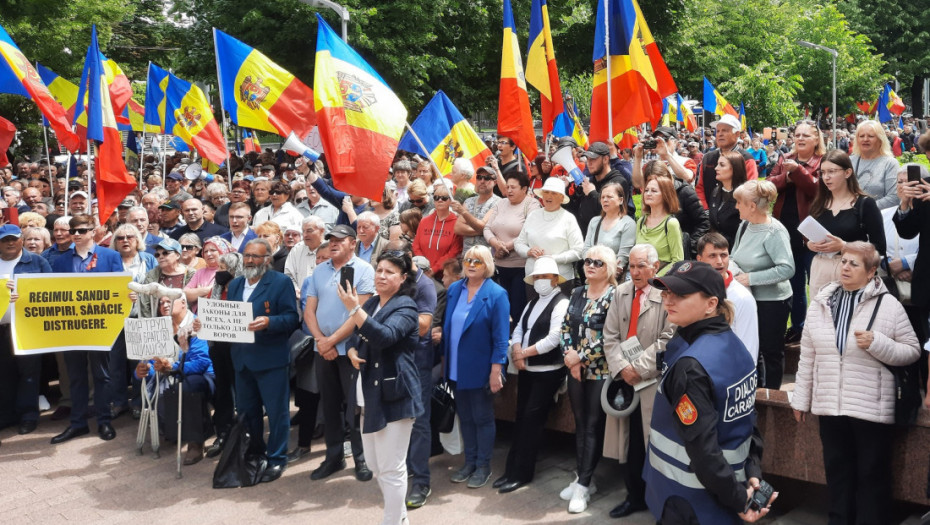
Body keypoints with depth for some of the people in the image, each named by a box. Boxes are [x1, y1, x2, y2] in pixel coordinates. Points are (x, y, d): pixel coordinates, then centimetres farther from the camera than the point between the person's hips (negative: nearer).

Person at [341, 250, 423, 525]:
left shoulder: (405, 307, -12)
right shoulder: (371, 303, 13)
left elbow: (384, 337, -29)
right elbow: (354, 337, 20)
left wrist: (354, 309, -36)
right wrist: (352, 351, -3)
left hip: (393, 396, -9)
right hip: (369, 394, 9)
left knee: (391, 469, -2)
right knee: (376, 467, 18)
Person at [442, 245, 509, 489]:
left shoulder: (496, 294, -11)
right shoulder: (453, 290, 5)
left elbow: (500, 336, -13)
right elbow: (447, 327, 10)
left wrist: (496, 370, -16)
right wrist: (445, 361, 9)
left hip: (480, 369, -5)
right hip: (456, 368, 5)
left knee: (482, 418, 8)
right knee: (464, 416, 14)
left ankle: (483, 466, 21)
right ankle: (469, 462, 28)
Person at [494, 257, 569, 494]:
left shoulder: (562, 304, -10)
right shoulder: (532, 303, 16)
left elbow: (553, 339, -19)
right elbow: (518, 330, 10)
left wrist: (524, 352, -12)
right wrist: (517, 352, -9)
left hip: (548, 372, -7)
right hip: (526, 369, 7)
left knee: (531, 421, -4)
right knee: (521, 419, 9)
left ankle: (522, 473, 5)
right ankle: (512, 470, 16)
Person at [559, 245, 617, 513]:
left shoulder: (614, 296, -10)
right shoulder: (577, 293, 10)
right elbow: (566, 327, 9)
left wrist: (580, 357, -13)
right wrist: (570, 358, -4)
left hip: (600, 371, -6)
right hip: (575, 369, 6)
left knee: (594, 426, 0)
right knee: (580, 424, 12)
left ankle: (584, 485, 5)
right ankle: (582, 477, 23)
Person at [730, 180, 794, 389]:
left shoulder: (774, 232, -20)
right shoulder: (745, 225, 1)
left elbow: (787, 269, -28)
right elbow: (734, 256, 16)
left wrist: (751, 278, -26)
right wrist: (731, 267, -6)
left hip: (771, 302, -7)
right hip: (747, 299, 8)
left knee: (770, 352, 8)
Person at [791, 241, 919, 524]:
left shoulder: (888, 304, -6)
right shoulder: (821, 302, 4)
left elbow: (912, 351, -4)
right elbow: (807, 356, 8)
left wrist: (876, 343, -20)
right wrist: (801, 399, 9)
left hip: (872, 408, -4)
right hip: (829, 405, 4)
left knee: (872, 474, 8)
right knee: (836, 470, 16)